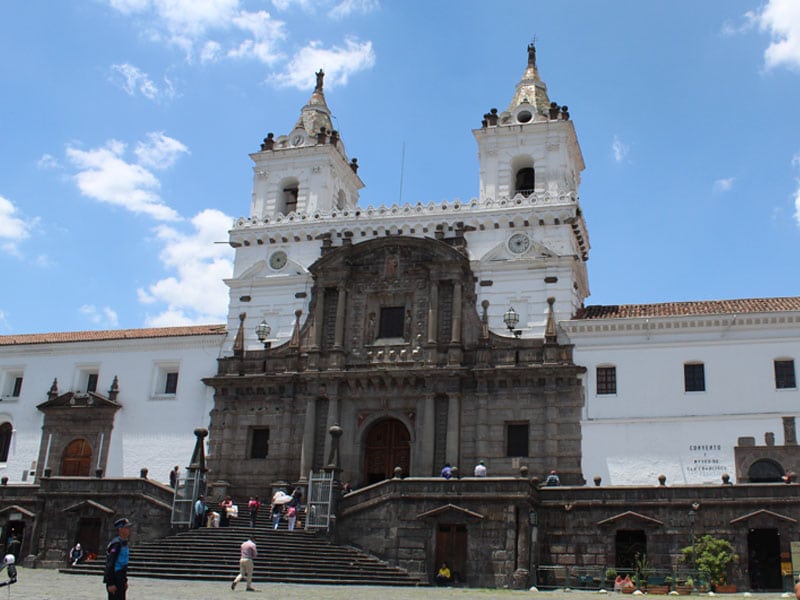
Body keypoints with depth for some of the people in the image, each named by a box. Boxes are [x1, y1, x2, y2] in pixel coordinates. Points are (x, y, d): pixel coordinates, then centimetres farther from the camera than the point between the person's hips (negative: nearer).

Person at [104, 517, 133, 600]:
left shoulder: (124, 543, 12)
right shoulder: (116, 544, -17)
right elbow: (110, 564, -21)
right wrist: (110, 583, -23)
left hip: (120, 580, 10)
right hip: (115, 580, -10)